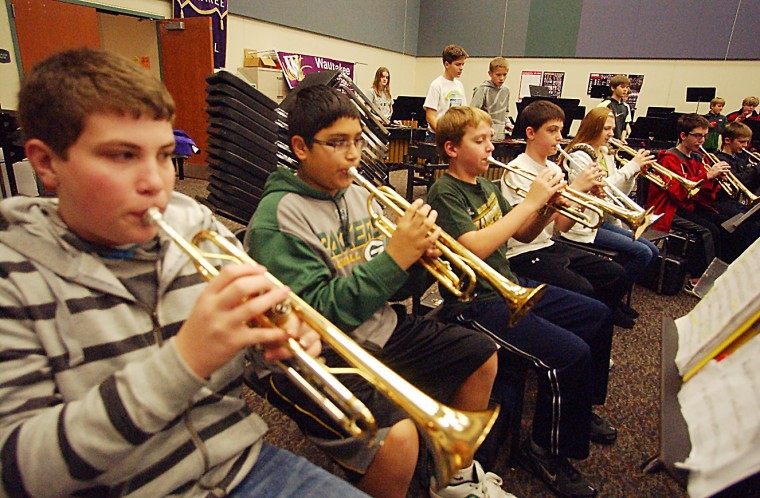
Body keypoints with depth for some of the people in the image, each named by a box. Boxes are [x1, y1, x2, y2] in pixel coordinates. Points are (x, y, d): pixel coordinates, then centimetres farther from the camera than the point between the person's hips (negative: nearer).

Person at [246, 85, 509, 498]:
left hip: (380, 329, 8)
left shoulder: (359, 196, 6)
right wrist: (395, 256, -26)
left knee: (482, 356, 10)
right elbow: (318, 315, -23)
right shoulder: (279, 216, -16)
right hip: (318, 356, -7)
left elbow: (387, 287, 10)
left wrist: (420, 260, -12)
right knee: (398, 434, -31)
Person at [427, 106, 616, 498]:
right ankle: (546, 451, 3)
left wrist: (549, 207, -2)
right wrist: (530, 201, -22)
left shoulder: (486, 186, 13)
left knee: (598, 316, 13)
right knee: (570, 353, -22)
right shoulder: (444, 193, -13)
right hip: (476, 302, -9)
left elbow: (523, 235, 17)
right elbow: (477, 248, -28)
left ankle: (581, 409, 34)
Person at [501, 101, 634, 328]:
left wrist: (586, 195, -7)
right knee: (582, 290, -26)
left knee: (617, 275, 1)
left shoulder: (554, 169, 11)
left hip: (550, 246, 8)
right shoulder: (516, 170, -13)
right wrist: (575, 187, -23)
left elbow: (562, 225, 9)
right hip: (524, 253, -8)